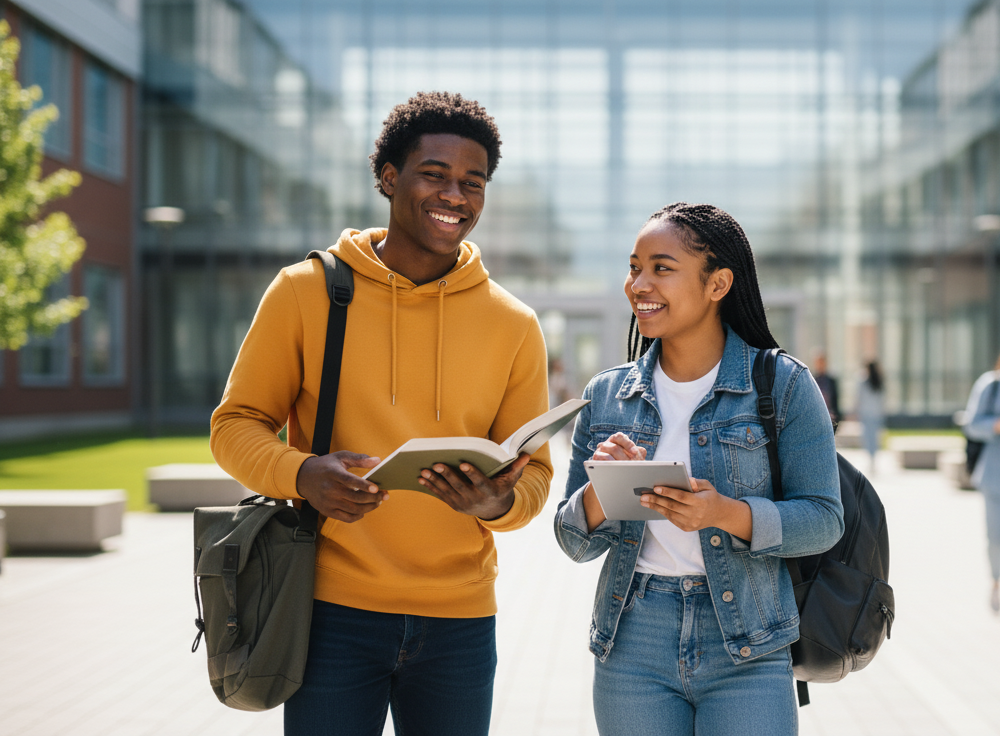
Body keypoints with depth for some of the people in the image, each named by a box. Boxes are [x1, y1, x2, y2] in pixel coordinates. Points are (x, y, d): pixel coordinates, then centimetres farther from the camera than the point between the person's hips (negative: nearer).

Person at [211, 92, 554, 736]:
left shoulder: (514, 326, 4)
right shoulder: (306, 291, -1)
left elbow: (534, 472, 8)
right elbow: (237, 425, 3)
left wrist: (500, 503, -16)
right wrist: (303, 475, -18)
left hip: (459, 623, 2)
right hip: (334, 612, -2)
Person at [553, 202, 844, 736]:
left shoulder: (783, 385, -3)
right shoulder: (606, 396, 6)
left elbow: (823, 520, -6)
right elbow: (575, 542, 7)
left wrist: (726, 513, -22)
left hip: (746, 654, -2)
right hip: (632, 648, 3)